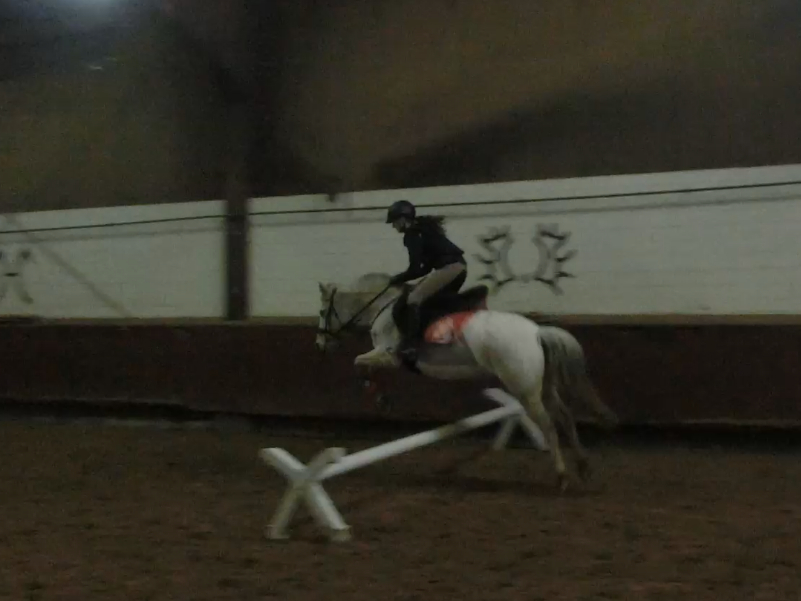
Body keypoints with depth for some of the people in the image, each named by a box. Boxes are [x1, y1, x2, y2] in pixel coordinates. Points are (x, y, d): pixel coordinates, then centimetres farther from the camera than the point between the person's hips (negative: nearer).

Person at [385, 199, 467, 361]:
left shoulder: (411, 235, -6)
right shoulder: (422, 230, 23)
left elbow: (415, 269, -11)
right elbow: (427, 267, 24)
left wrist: (398, 279, 6)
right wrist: (403, 278, 18)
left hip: (449, 268, -10)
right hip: (459, 266, 10)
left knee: (414, 298, -14)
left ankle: (408, 346, -24)